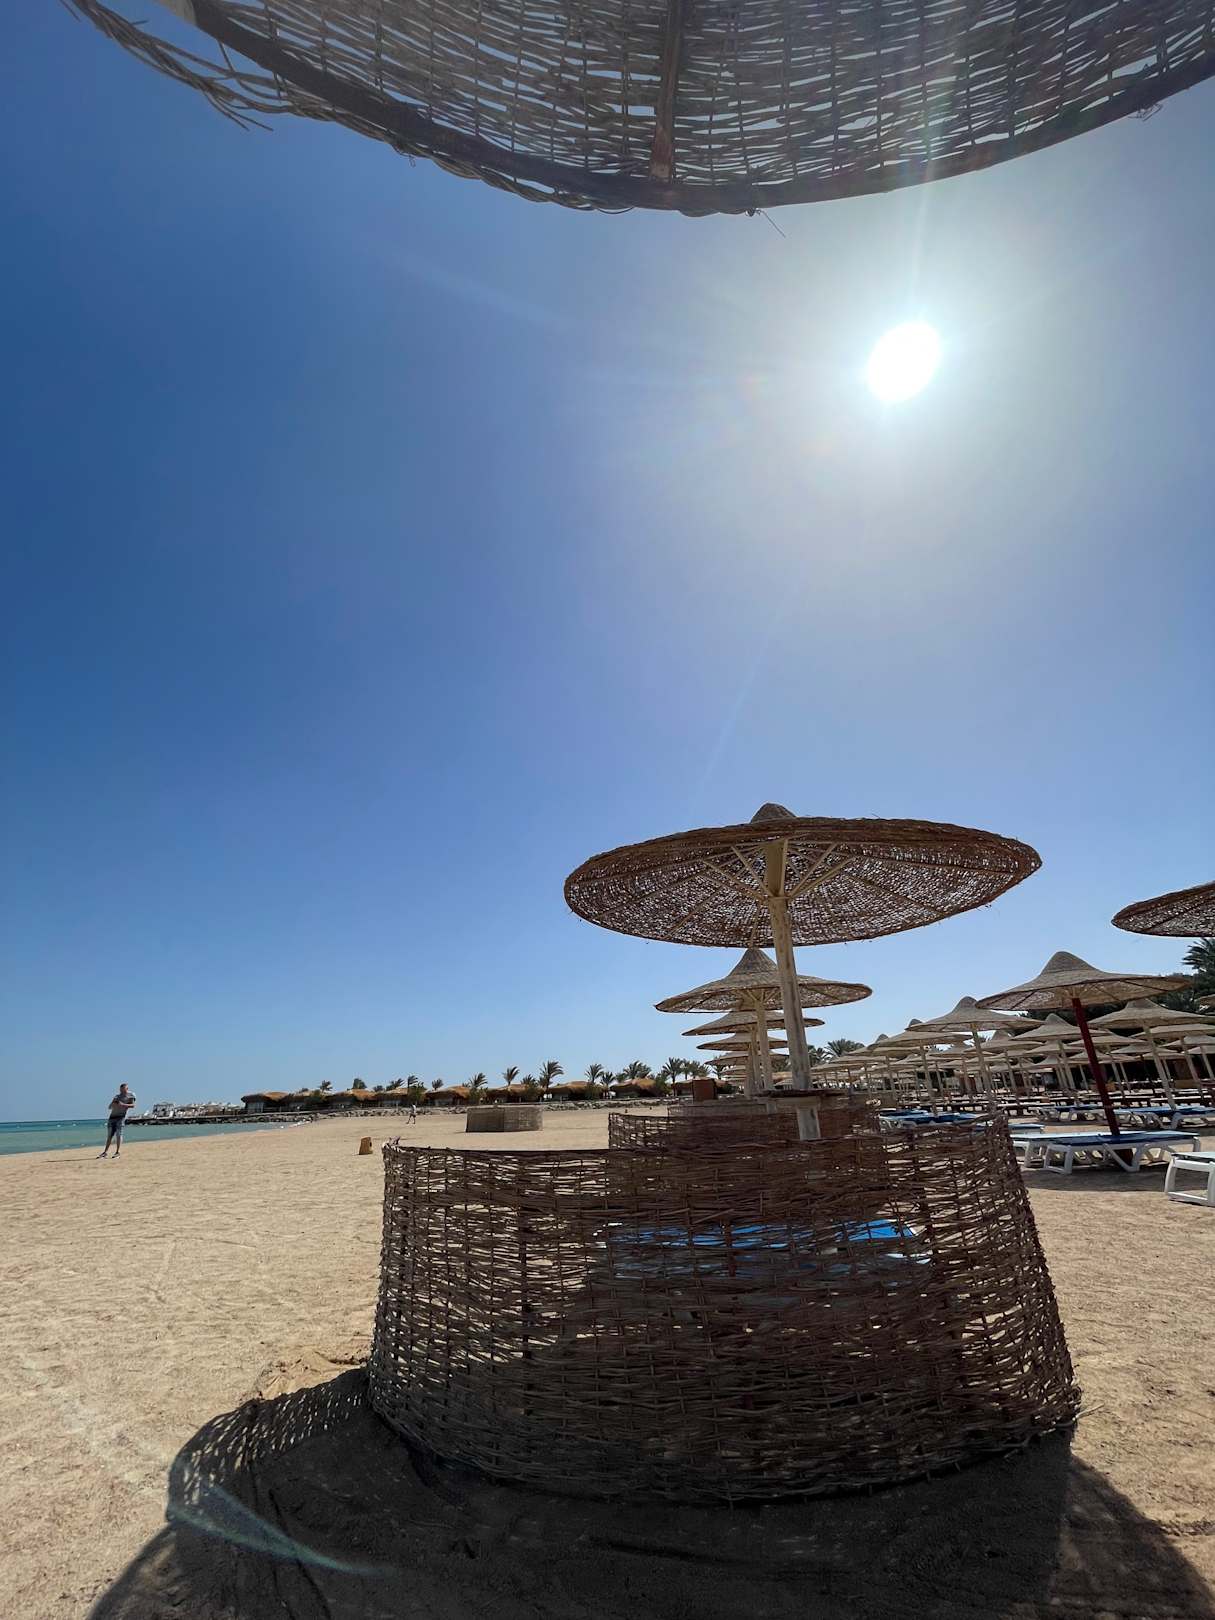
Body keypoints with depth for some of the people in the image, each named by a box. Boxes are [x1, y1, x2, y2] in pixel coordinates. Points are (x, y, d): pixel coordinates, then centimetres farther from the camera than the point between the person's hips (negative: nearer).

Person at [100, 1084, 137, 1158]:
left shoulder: (131, 1095, 7)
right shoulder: (117, 1096, 23)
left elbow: (133, 1105, -4)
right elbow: (110, 1107, 21)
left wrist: (123, 1105, -19)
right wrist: (113, 1104, -3)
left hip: (121, 1117, -5)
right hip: (112, 1116, 5)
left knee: (118, 1134, -10)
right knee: (109, 1135, 5)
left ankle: (117, 1152, -7)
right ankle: (105, 1152, 12)